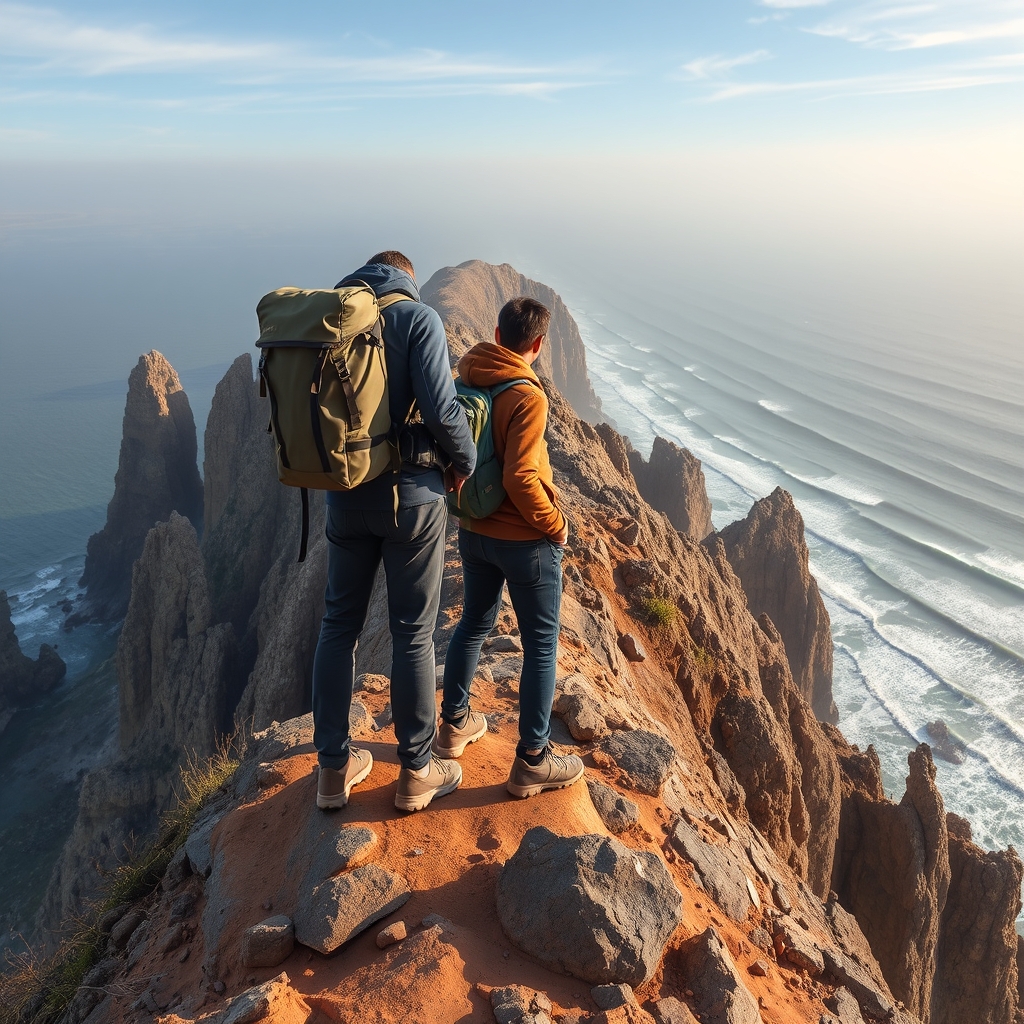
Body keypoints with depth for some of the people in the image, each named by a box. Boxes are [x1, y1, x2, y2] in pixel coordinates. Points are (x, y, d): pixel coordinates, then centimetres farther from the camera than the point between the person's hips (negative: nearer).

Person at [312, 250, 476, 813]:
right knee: (413, 634, 7)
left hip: (344, 495, 5)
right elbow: (441, 409, -19)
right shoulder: (418, 317, -9)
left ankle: (333, 769, 25)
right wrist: (465, 460, -2)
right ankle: (416, 772, 21)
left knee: (339, 625, 15)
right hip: (410, 496, -4)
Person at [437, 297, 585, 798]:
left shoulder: (462, 379, 0)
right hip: (525, 540, -7)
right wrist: (555, 526, -12)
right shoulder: (528, 396, -21)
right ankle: (531, 762, 16)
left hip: (473, 531, 7)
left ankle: (454, 725, 38)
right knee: (541, 645, 7)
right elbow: (520, 478, -27)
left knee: (473, 624, 24)